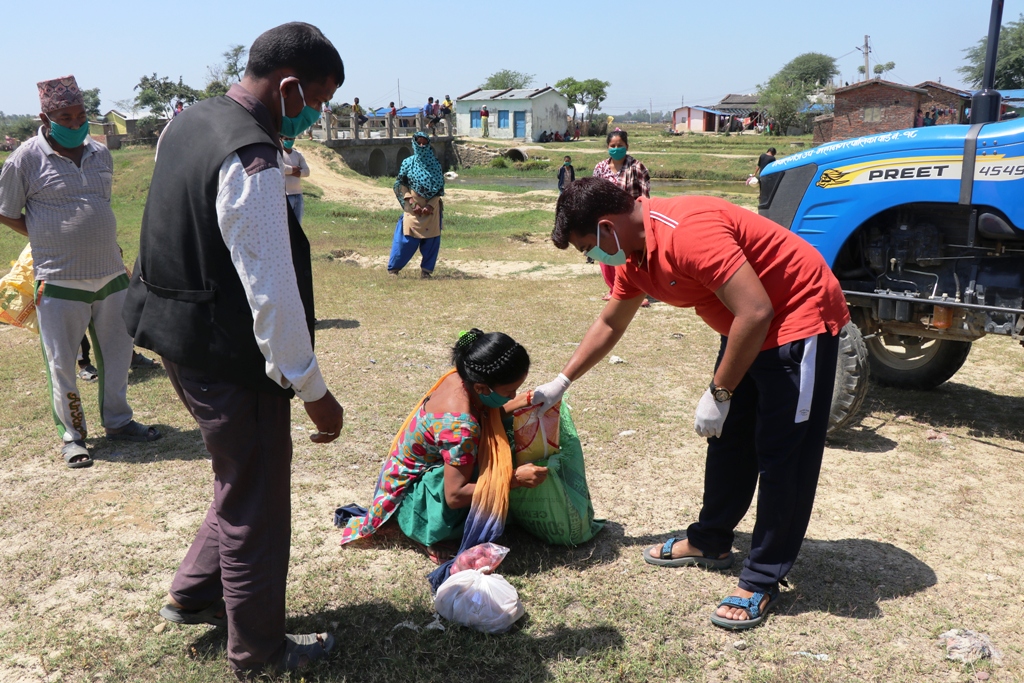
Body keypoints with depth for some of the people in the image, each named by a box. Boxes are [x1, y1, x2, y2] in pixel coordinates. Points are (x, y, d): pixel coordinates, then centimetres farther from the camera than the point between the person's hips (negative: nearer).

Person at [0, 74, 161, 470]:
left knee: (117, 355, 14)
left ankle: (117, 422, 30)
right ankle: (71, 435, 20)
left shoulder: (101, 154, 7)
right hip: (60, 282, -5)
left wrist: (98, 243, 14)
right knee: (62, 365, 4)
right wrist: (50, 242, 1)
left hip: (111, 274, 5)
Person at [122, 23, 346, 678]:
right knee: (257, 501, 7)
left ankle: (193, 595, 41)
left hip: (181, 337, 10)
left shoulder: (191, 121, 8)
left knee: (243, 475, 26)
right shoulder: (253, 162, -24)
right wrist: (314, 390, -18)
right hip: (229, 357, -10)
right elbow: (272, 295, -26)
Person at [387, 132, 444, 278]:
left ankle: (426, 270, 10)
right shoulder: (408, 162, 4)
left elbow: (440, 188, 5)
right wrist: (412, 203, -9)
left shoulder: (435, 164, 6)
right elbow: (401, 185, 3)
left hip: (432, 209, 2)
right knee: (407, 239, -6)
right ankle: (393, 268, 4)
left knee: (431, 240, -1)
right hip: (413, 208, -2)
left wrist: (430, 205, -8)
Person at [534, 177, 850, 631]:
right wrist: (561, 383, 20)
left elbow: (756, 312, -32)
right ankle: (710, 541, 31)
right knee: (728, 439, 16)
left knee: (781, 455, -4)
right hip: (748, 330, 10)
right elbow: (609, 325, 16)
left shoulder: (687, 232, -31)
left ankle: (763, 580, 6)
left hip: (800, 319, -10)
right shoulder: (635, 257, 0)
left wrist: (719, 393, -22)